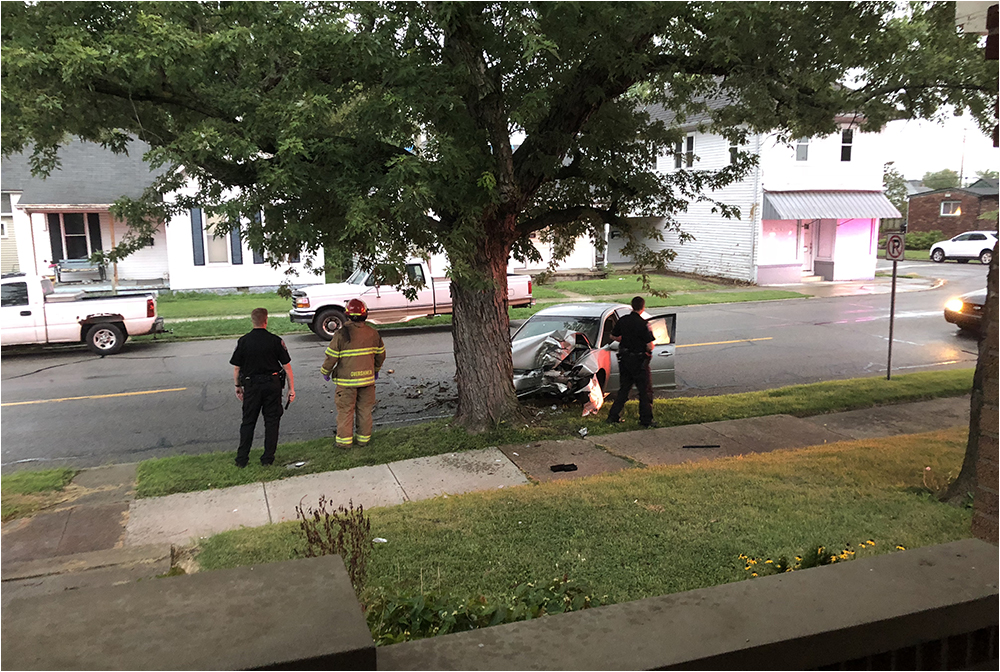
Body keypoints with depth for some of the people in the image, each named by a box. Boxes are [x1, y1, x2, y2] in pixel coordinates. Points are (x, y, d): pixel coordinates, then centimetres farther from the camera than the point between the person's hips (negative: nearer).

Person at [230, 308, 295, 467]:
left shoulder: (243, 341, -4)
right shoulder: (275, 340, -7)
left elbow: (236, 367, 1)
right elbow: (286, 366, -5)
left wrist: (238, 386, 15)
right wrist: (291, 388, 2)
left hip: (251, 386, 1)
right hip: (273, 384, -1)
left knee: (248, 422, 11)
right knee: (271, 421, 9)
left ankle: (241, 459, 14)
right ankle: (267, 459, 12)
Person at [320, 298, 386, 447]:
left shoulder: (341, 334, -15)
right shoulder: (372, 333, 0)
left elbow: (331, 356, -11)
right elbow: (381, 354, 12)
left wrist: (325, 372, 7)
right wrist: (376, 369, 29)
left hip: (347, 380, -4)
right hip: (367, 378, 4)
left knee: (345, 410, 7)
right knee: (365, 409, 13)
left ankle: (344, 439, 13)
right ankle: (364, 438, 21)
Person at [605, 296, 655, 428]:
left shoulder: (623, 320, 0)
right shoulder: (643, 324, -18)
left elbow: (613, 336, 13)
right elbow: (650, 346, -20)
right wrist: (648, 351, 2)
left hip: (624, 359, 6)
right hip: (639, 361, -6)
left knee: (624, 388, 18)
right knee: (645, 391, 5)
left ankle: (613, 416, 17)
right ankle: (646, 420, 8)